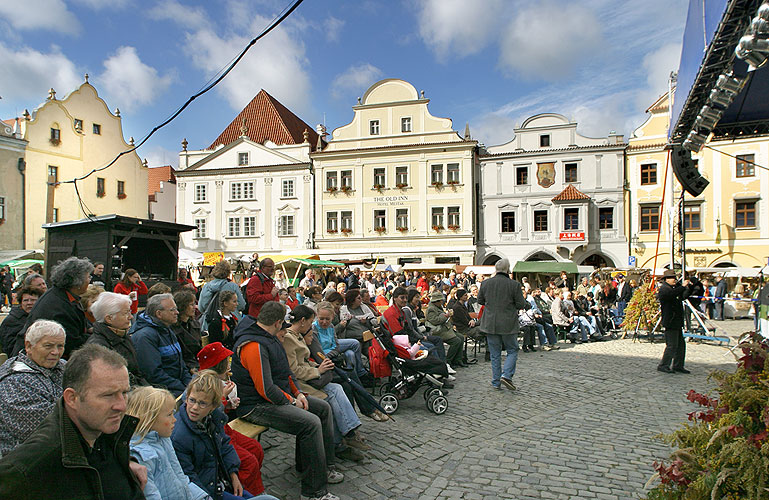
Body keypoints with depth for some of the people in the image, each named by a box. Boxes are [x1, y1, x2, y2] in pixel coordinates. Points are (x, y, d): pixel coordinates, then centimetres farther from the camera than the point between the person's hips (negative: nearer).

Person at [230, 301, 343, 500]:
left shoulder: (268, 337, 9)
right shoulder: (253, 346, -24)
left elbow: (284, 370, 17)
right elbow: (265, 389, -26)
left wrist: (297, 393, 5)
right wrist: (291, 401, -12)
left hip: (280, 396, 11)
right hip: (257, 406, -11)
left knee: (324, 408, 8)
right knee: (311, 423, -26)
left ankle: (324, 466, 17)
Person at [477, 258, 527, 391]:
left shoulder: (485, 283, -2)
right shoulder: (514, 284, -12)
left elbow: (480, 300, 8)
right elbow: (521, 304, -8)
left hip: (490, 324, 3)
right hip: (509, 324, -3)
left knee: (495, 354, 12)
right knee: (512, 351, 13)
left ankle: (496, 382, 15)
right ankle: (506, 375, -4)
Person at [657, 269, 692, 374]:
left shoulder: (674, 288, 19)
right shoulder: (663, 289, -12)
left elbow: (683, 296, 23)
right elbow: (672, 294, -31)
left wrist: (689, 287, 9)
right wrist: (683, 286, -27)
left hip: (677, 322, 10)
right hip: (670, 322, -10)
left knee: (681, 345, 12)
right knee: (672, 345, -8)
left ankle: (678, 366, 20)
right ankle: (663, 365, 0)